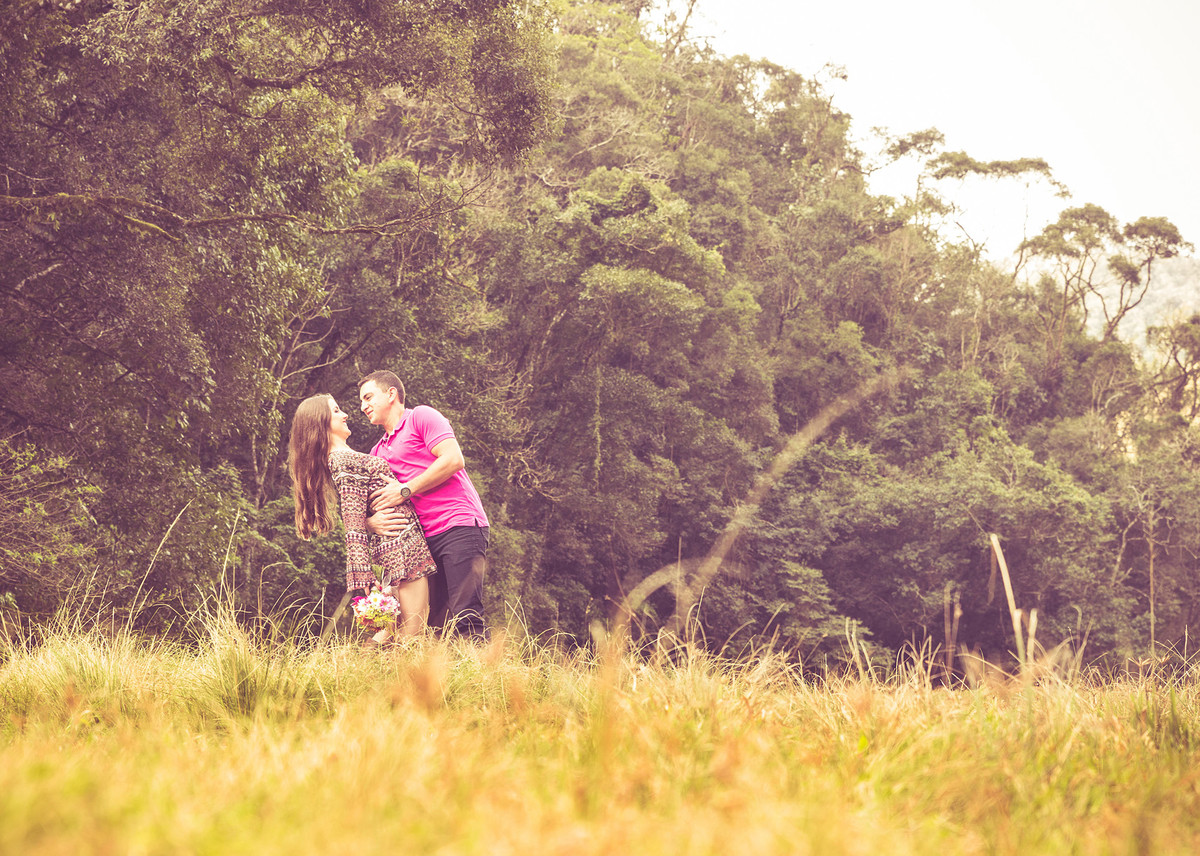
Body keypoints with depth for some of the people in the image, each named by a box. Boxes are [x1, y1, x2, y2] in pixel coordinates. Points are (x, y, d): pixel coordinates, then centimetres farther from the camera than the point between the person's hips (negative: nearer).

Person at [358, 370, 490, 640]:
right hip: (423, 540, 8)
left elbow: (453, 460, -10)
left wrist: (405, 490, -9)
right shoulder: (377, 453, 25)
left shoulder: (420, 417, 5)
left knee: (465, 619, -19)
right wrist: (371, 522, -4)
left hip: (458, 525, -8)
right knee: (437, 625, 1)